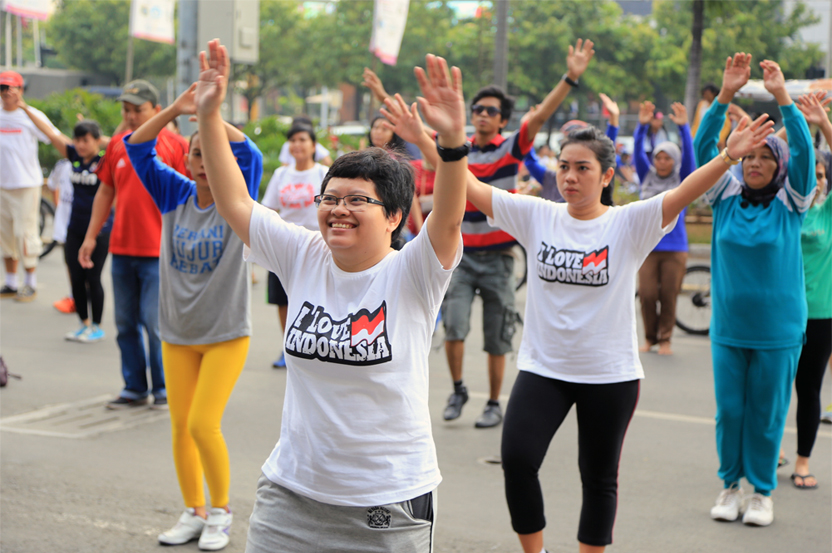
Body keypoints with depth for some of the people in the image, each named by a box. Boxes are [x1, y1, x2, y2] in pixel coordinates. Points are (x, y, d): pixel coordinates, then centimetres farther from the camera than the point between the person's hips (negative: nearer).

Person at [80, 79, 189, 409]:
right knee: (126, 324, 9)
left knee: (155, 323, -4)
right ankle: (134, 388, 20)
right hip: (121, 250, 5)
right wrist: (91, 237, 15)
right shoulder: (117, 145, 10)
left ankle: (164, 390, 11)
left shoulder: (175, 145, -5)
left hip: (158, 252, -5)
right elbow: (105, 192, 17)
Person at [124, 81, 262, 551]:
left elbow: (249, 155, -24)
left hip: (227, 334, -4)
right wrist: (176, 109, -15)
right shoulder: (175, 196, 2)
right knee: (181, 427, 8)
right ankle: (194, 513, 25)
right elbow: (137, 148, -5)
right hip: (178, 333, 4)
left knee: (203, 424, -11)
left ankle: (221, 510, 10)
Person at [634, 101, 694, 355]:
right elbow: (638, 151, -3)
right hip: (648, 245, 1)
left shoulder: (682, 179, 4)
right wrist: (642, 126, -17)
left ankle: (665, 339, 15)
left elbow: (689, 154, -8)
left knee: (668, 295, 1)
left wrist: (683, 127, -21)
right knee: (647, 294, -3)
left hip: (675, 246, -1)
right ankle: (650, 337, 15)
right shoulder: (646, 176, 8)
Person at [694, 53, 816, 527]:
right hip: (728, 327, 2)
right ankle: (731, 484, 25)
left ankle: (763, 490, 21)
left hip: (778, 330, -2)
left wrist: (782, 96, -25)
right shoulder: (726, 196, 1)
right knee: (729, 409, 8)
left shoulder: (790, 203, -3)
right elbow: (705, 148, -9)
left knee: (767, 413, 6)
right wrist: (727, 95, -20)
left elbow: (804, 151, -17)